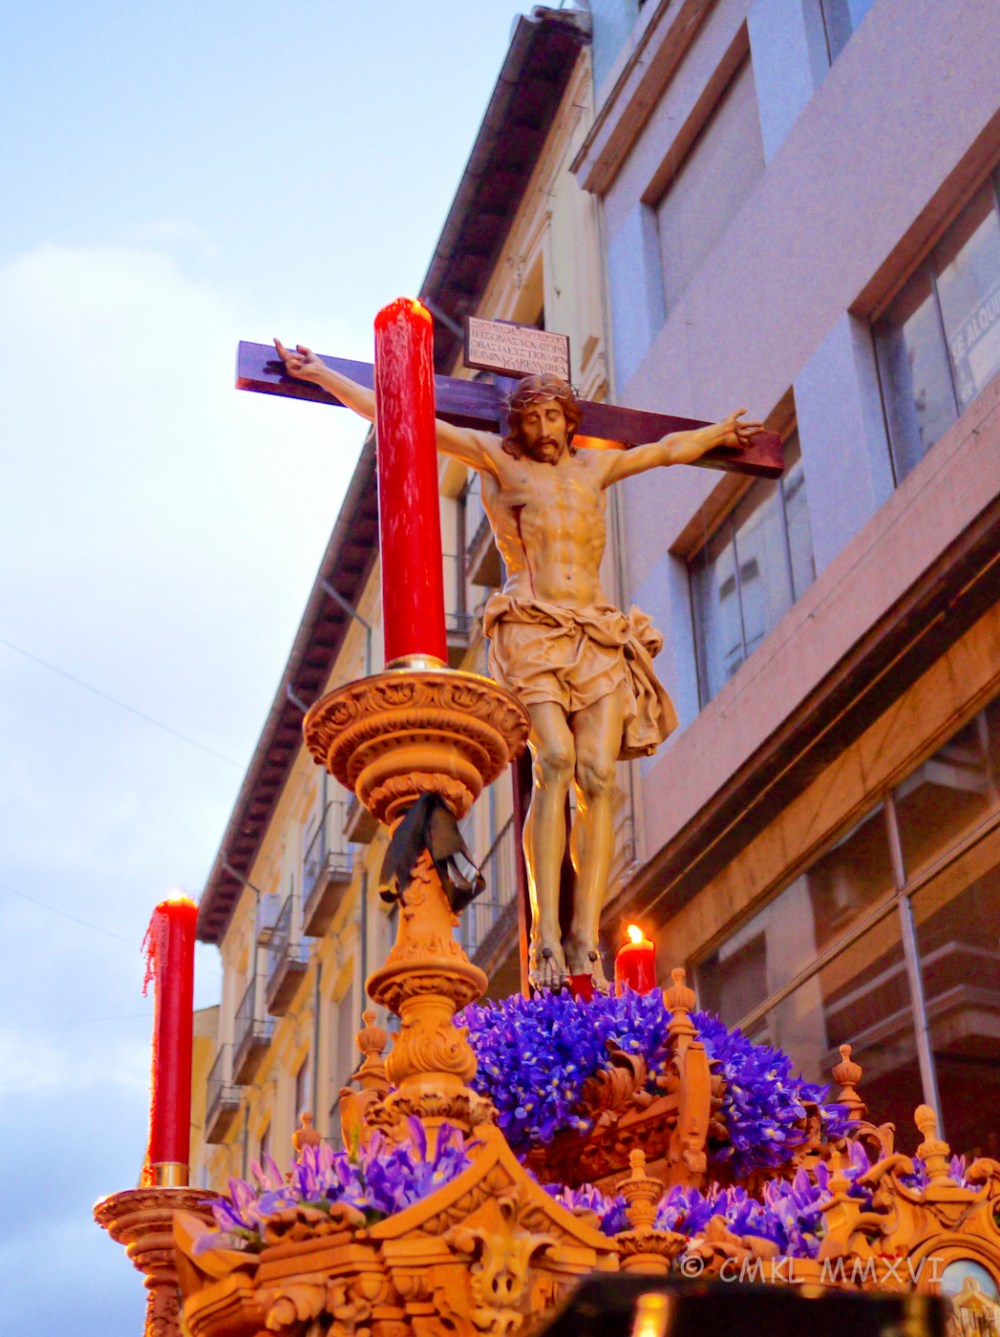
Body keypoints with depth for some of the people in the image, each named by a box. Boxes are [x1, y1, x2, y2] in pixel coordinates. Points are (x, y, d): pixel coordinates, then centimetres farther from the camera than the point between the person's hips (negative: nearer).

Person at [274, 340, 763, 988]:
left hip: (598, 636, 4)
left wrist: (718, 434, 52)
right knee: (554, 761, -24)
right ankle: (546, 936, -26)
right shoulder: (499, 460, 12)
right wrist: (320, 373, 10)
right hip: (533, 631, -4)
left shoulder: (595, 467, 22)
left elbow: (668, 449, 41)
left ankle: (586, 941, -19)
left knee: (599, 774, -14)